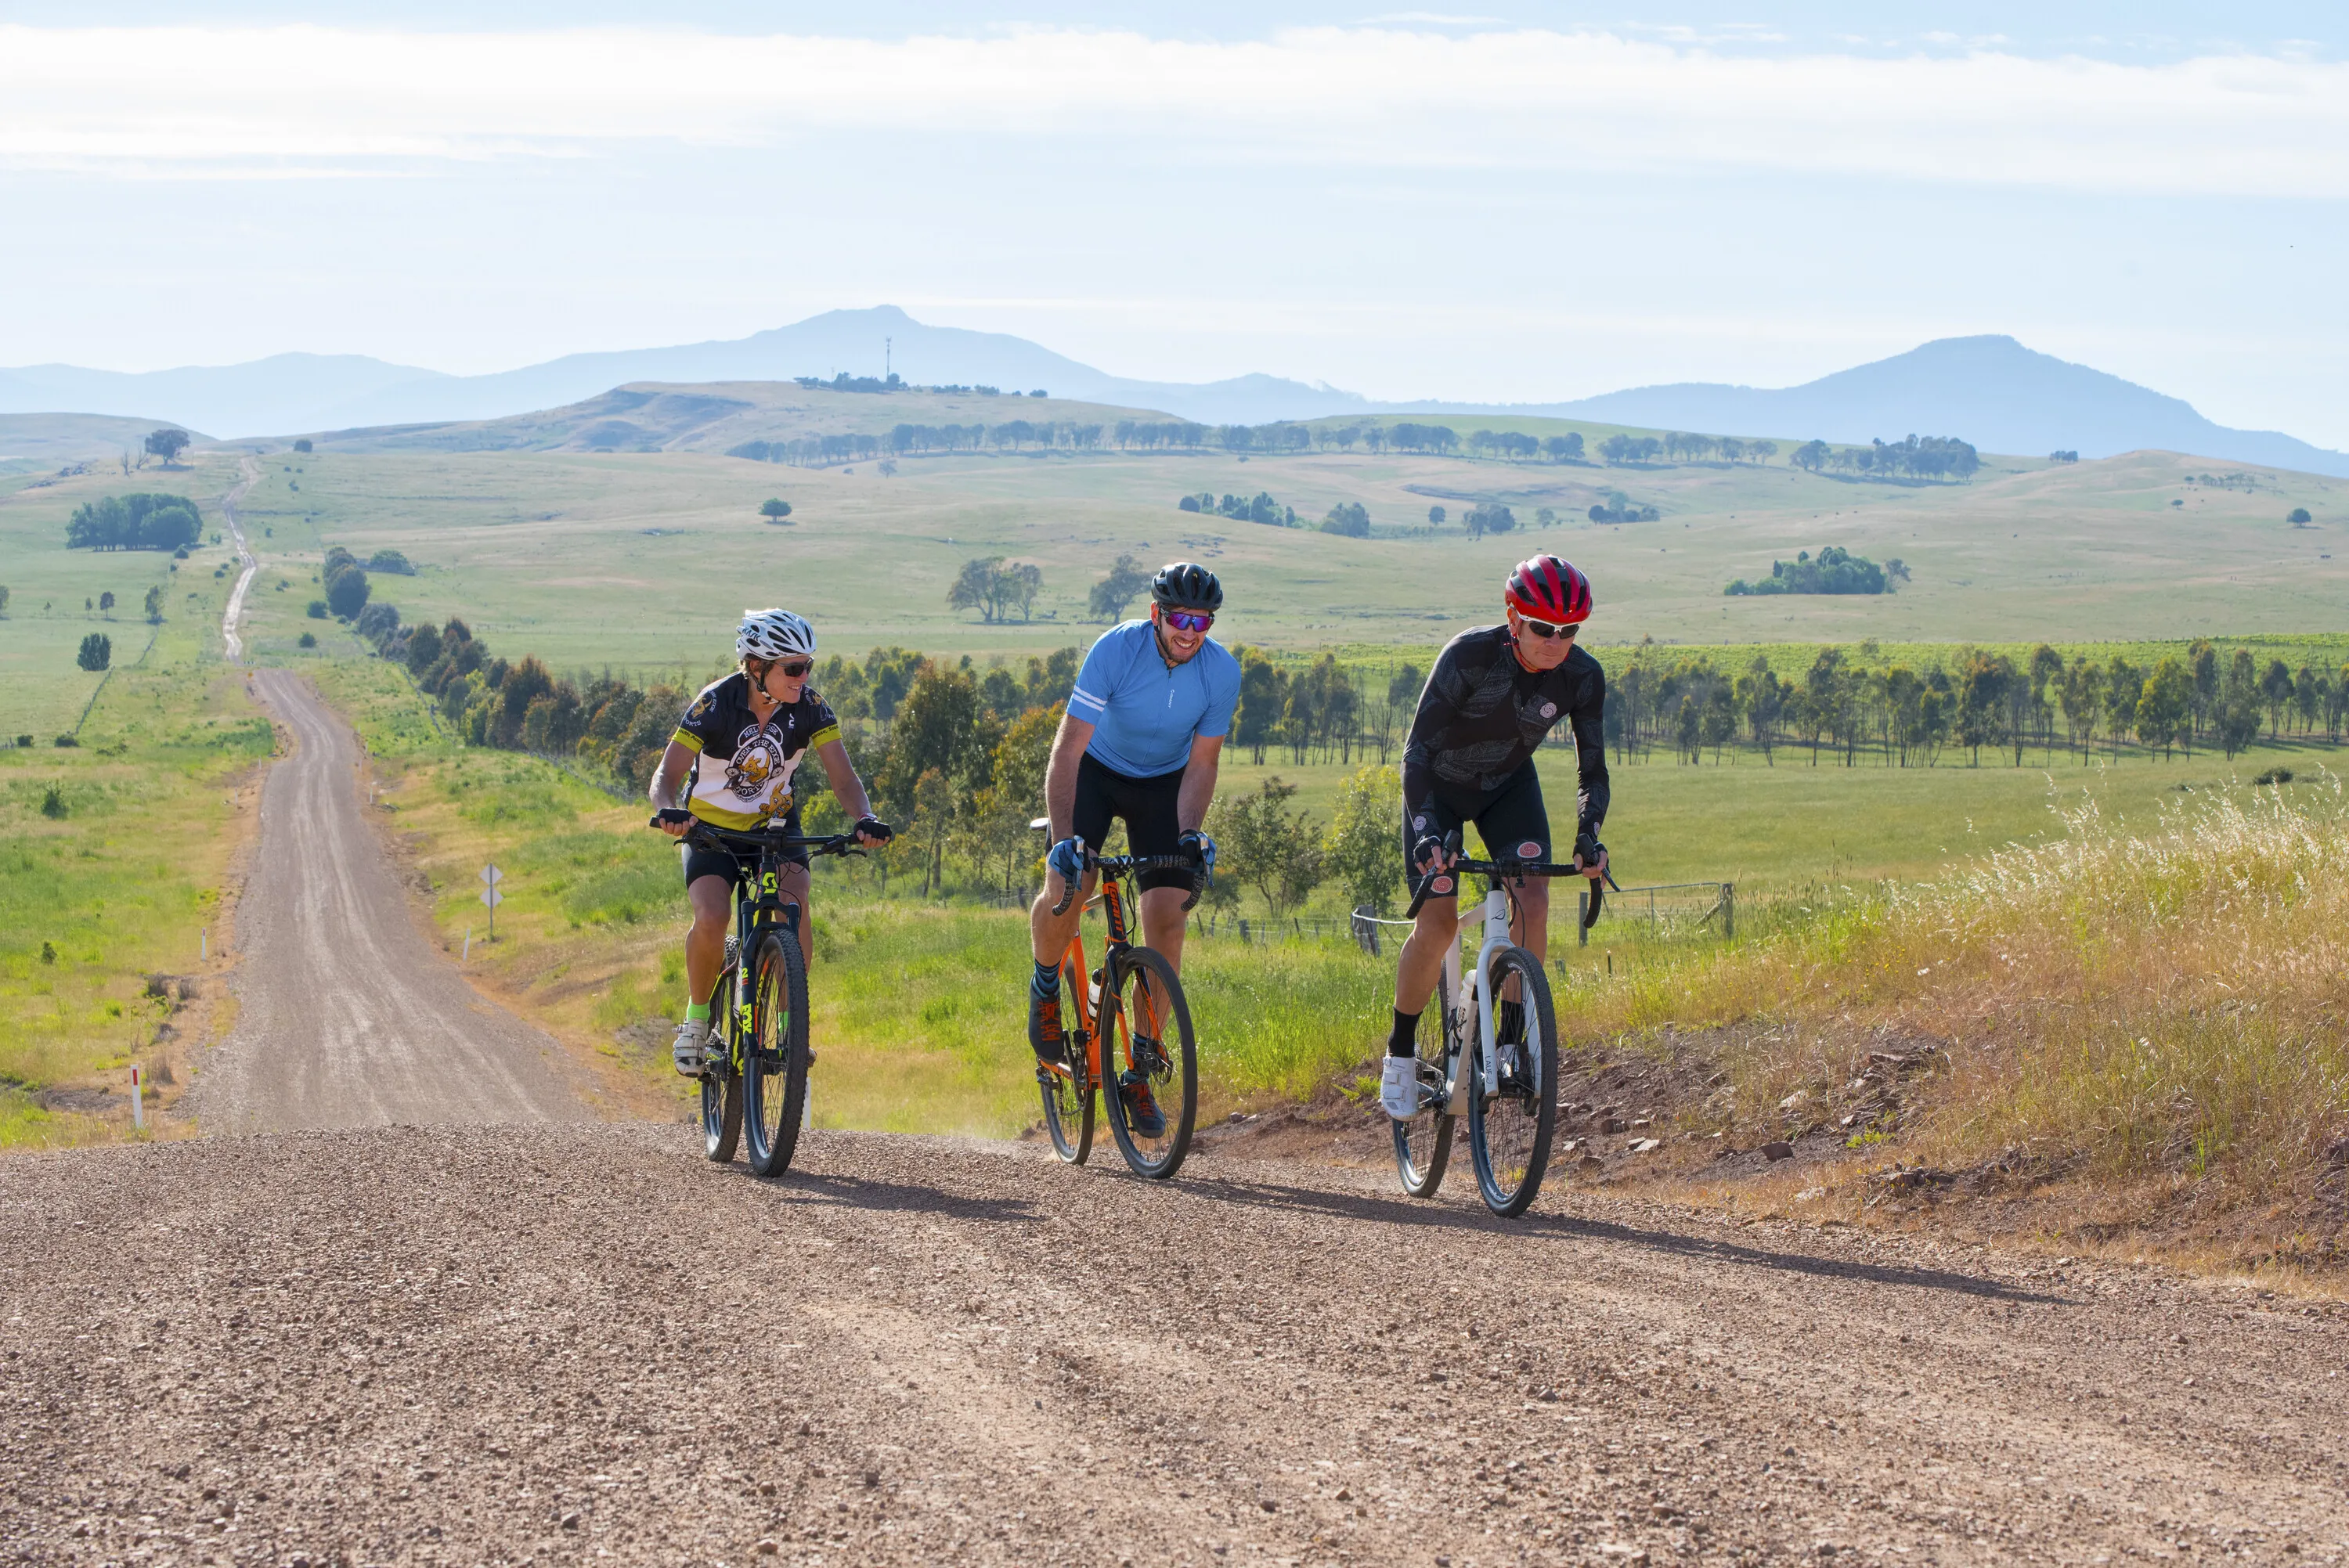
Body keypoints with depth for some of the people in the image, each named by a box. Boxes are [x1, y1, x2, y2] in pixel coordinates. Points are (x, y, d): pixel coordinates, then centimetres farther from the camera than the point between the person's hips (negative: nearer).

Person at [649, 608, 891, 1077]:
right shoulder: (717, 704, -24)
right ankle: (697, 1017, -1)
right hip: (711, 826, -2)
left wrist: (866, 820, -40)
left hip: (774, 822, 2)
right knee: (712, 919, -26)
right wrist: (669, 811, -51)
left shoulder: (808, 707, -16)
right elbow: (667, 775, -28)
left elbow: (843, 777, -19)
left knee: (794, 909, -25)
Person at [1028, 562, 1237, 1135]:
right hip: (1098, 771, -2)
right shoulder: (1116, 651, -30)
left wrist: (1189, 834, -28)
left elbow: (1201, 764, -12)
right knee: (1065, 889, -25)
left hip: (1164, 782, 2)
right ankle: (1046, 986, 9)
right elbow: (1067, 751, -32)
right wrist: (1064, 839, -42)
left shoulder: (1222, 672, -22)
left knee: (1167, 918, -12)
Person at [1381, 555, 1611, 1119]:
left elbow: (1593, 769, -15)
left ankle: (1511, 1040, -8)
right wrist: (1426, 831, -45)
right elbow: (1417, 748, -33)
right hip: (1440, 786, -3)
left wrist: (1588, 837, -32)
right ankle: (1401, 1052, 5)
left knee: (1533, 899, -20)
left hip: (1509, 786, 3)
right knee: (1437, 921, -14)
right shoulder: (1469, 655, -33)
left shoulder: (1582, 676, -22)